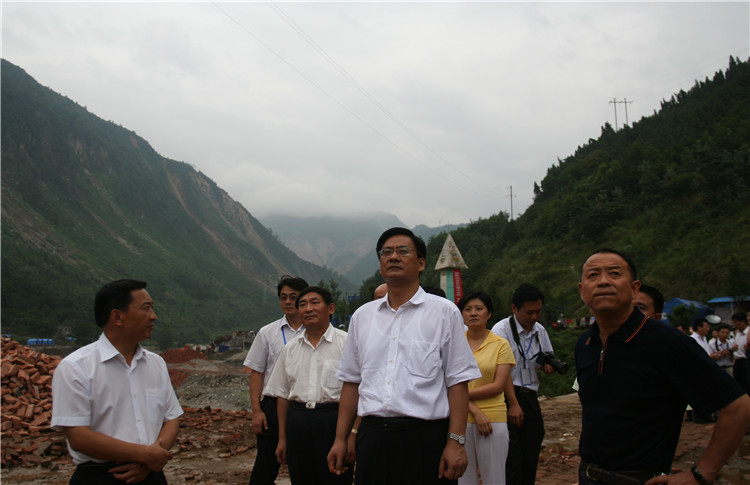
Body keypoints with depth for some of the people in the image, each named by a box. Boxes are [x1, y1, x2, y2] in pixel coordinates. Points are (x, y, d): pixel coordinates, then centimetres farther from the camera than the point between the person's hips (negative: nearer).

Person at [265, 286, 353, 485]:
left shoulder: (345, 343, -3)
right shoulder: (290, 349, 12)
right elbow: (283, 395, 16)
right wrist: (282, 438, 15)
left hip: (332, 422, -4)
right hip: (297, 423, 5)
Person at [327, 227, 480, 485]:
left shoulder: (444, 312, 2)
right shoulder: (362, 316, 12)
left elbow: (457, 381, -3)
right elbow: (352, 381, 14)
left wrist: (456, 443, -10)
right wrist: (340, 439, 9)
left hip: (426, 436, -3)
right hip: (372, 437, 3)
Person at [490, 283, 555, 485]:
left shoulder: (540, 330, 11)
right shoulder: (501, 330, -9)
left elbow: (547, 361, 24)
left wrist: (548, 366, -1)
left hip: (529, 396, 6)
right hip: (507, 395, -6)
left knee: (531, 455, 9)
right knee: (513, 460, -10)